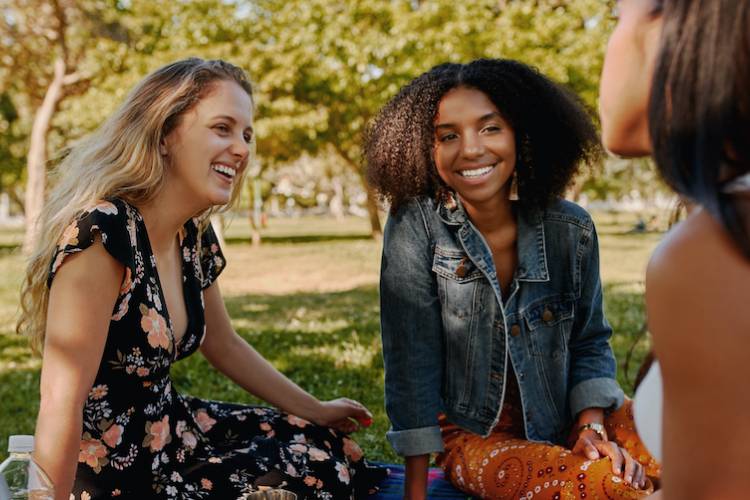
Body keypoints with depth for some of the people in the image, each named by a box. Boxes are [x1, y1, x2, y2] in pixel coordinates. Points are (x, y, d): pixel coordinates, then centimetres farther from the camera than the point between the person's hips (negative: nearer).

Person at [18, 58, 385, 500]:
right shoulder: (102, 235, -26)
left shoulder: (195, 237, 0)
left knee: (328, 448, 12)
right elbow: (60, 409, -27)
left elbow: (224, 346, 15)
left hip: (172, 430, 8)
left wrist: (315, 411, 20)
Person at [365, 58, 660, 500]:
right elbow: (412, 364, -15)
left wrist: (593, 425, -12)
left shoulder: (571, 229, -6)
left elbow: (590, 342, 6)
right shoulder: (414, 226, -15)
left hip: (564, 419, 4)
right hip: (473, 435, -4)